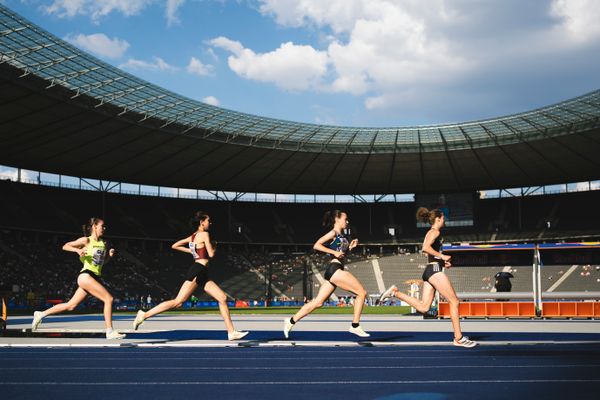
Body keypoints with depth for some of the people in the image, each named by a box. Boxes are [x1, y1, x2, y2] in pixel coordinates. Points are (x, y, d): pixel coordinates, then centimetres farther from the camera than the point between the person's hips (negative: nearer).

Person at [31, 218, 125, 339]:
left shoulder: (103, 244, 15)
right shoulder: (86, 240, -3)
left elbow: (103, 262, 26)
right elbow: (65, 246, 1)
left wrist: (110, 256, 5)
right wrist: (78, 250, -17)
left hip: (96, 278, 8)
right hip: (86, 275, -8)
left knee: (71, 306, 9)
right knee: (109, 299, -16)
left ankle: (41, 314, 20)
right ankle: (110, 332, -12)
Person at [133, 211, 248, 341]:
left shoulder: (193, 236, 19)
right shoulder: (204, 234, -6)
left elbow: (174, 246, 22)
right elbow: (211, 254, -12)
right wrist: (214, 248, 10)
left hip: (203, 274, 10)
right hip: (197, 272, -10)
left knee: (223, 298, 4)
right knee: (177, 302, -13)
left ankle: (231, 332, 2)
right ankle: (144, 315, -9)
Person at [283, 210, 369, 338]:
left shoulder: (341, 235, 22)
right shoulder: (333, 233, -5)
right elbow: (316, 245, -14)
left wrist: (350, 247, 13)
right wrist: (334, 252, -17)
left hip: (335, 270, 9)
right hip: (335, 268, -9)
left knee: (318, 302, 6)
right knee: (362, 293, -7)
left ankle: (291, 321, 7)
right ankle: (355, 326, -5)